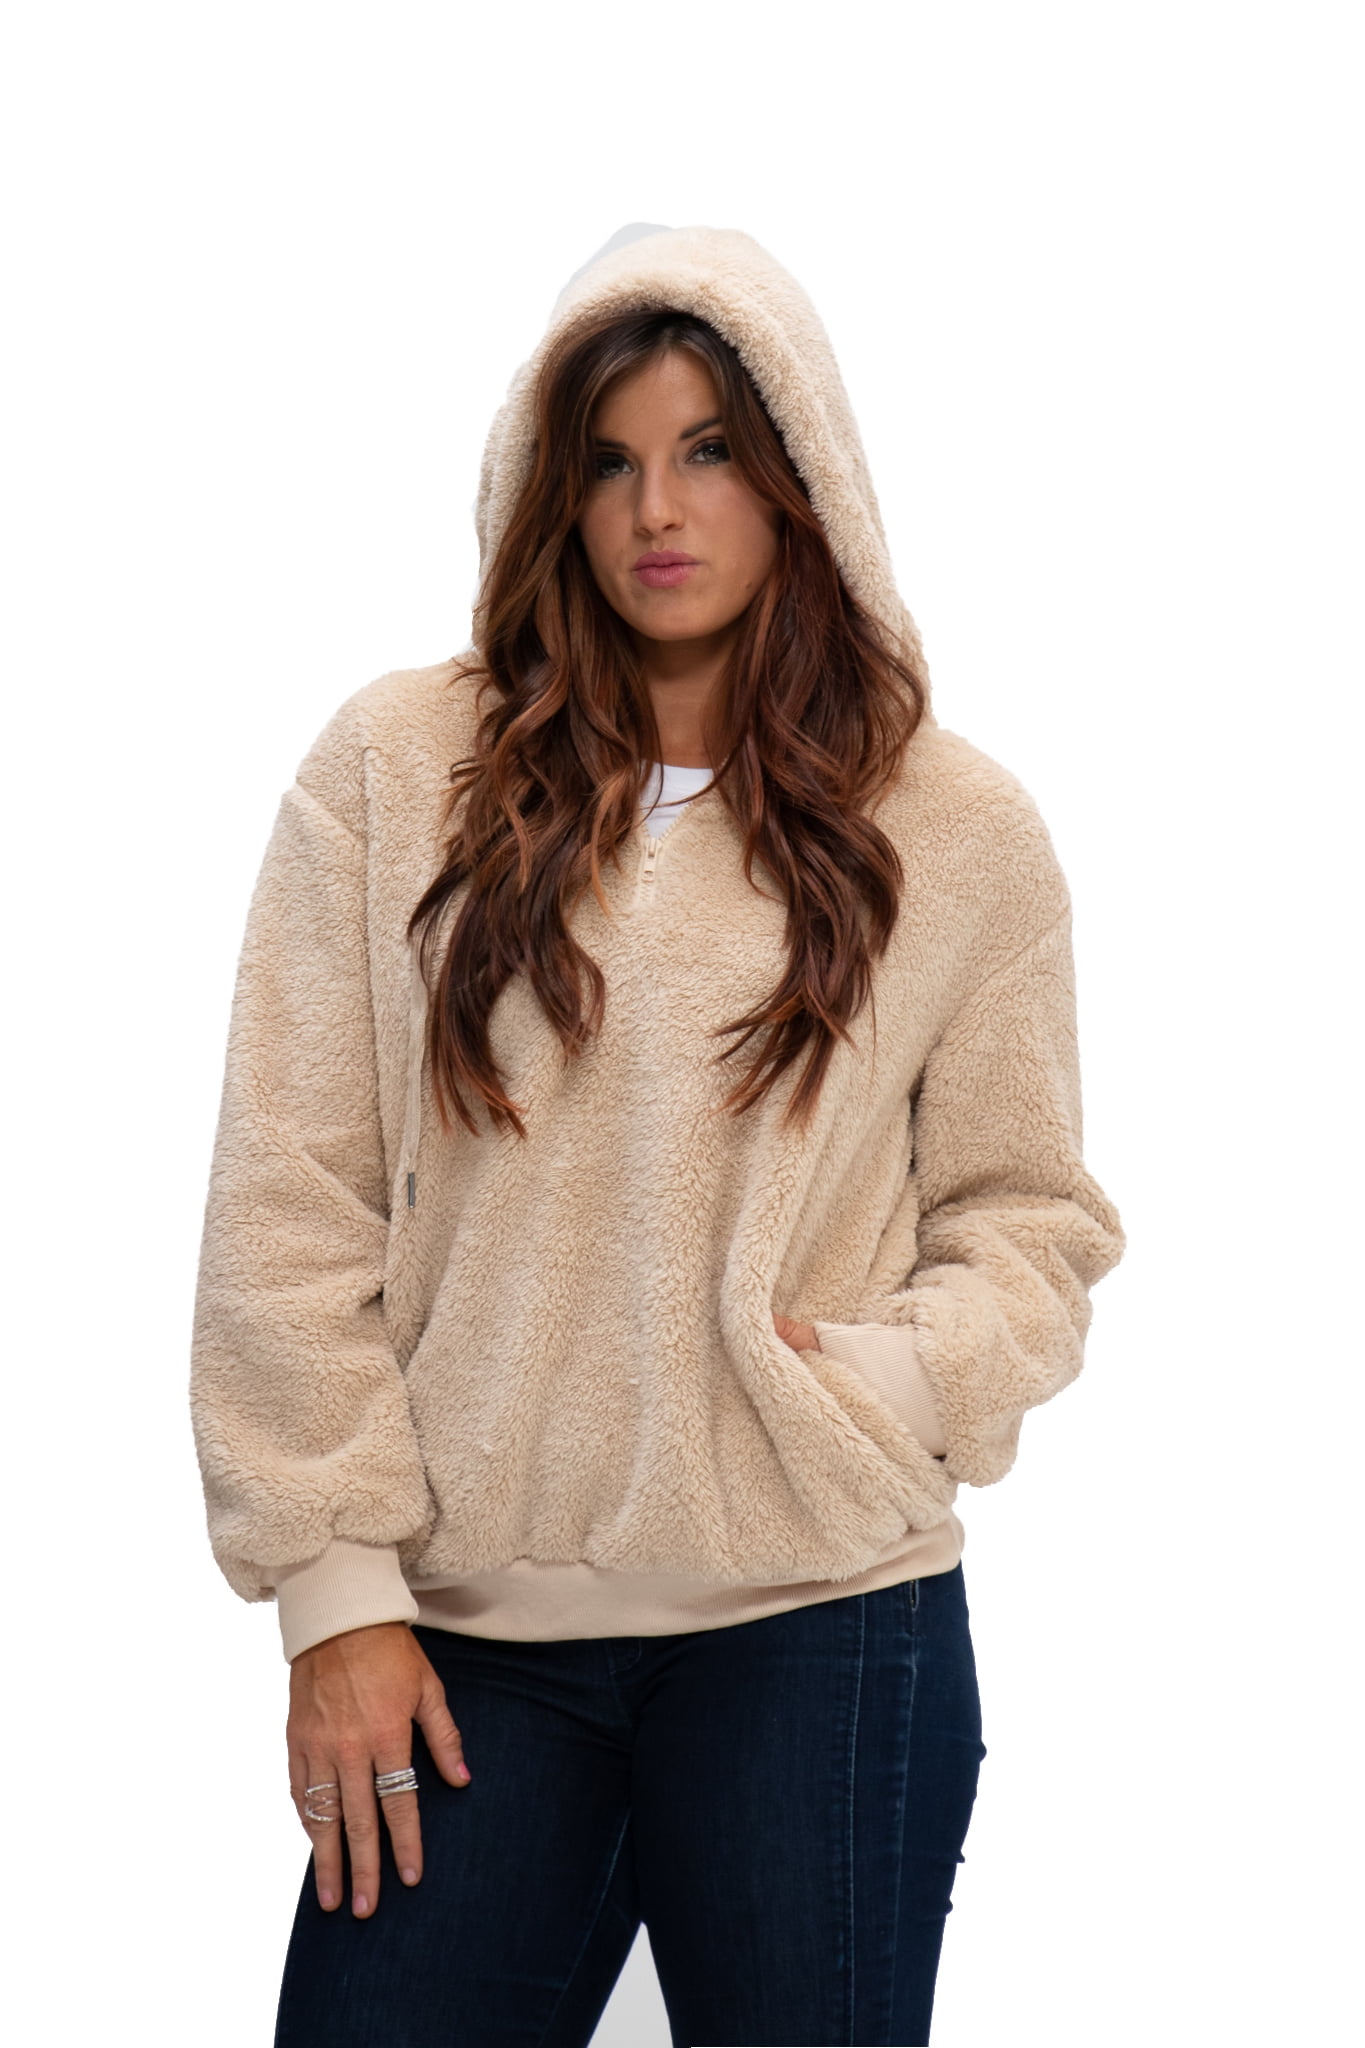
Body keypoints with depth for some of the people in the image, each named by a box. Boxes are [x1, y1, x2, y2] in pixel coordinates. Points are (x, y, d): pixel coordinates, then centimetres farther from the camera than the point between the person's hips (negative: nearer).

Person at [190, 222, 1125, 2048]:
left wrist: (892, 1387, -11)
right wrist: (336, 1586, -4)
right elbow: (290, 1208, 1)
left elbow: (1033, 1214, 9)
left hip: (823, 1622, 0)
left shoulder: (959, 830, 5)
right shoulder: (397, 771, 2)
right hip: (462, 1633, 0)